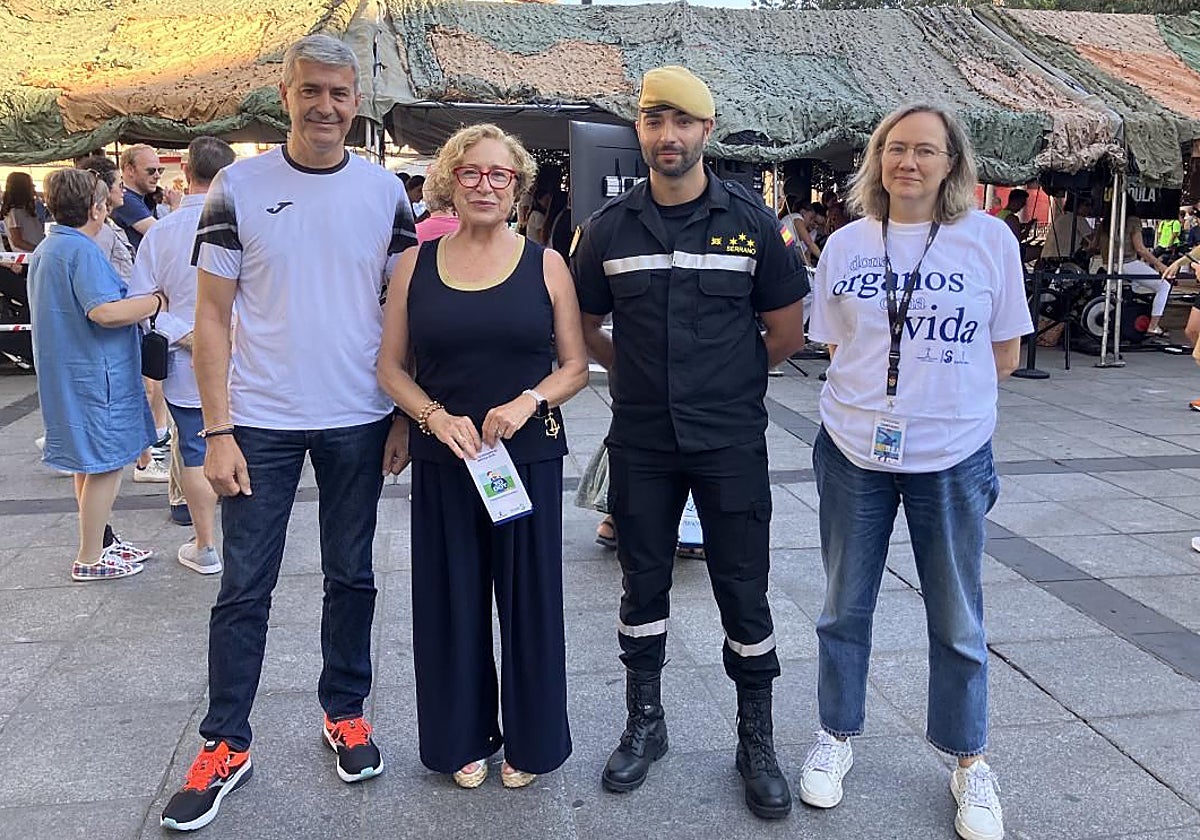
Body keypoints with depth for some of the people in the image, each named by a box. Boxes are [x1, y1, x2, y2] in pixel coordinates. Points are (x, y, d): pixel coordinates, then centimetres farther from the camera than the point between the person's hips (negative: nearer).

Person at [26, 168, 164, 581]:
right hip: (95, 374, -11)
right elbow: (106, 312, -30)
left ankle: (97, 544, 30)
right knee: (106, 464, -1)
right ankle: (90, 559, 6)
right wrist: (160, 299, -20)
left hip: (64, 373, 11)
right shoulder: (82, 250, -19)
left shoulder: (44, 249, 14)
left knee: (88, 462, 19)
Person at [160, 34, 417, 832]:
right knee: (245, 588, 5)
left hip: (359, 422, 2)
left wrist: (405, 416, 1)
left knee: (352, 577, 13)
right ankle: (226, 745, 20)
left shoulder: (386, 191, 2)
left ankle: (345, 712, 31)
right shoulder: (239, 186, -3)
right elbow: (212, 316, -2)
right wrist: (217, 430, -8)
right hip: (260, 422, -1)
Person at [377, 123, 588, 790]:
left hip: (529, 456, -1)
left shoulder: (546, 265, 1)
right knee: (453, 600, 10)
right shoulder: (416, 265, 3)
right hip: (442, 460, 1)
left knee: (529, 597, 7)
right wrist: (436, 416, -13)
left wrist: (528, 401, -16)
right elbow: (391, 366, 4)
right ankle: (465, 737, 30)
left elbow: (575, 367, 2)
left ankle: (530, 739, 28)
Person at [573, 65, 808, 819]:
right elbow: (584, 327, 11)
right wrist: (637, 372, 6)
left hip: (731, 443, -1)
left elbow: (788, 330, 3)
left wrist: (728, 380, 8)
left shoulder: (753, 221, -3)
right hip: (640, 443, 2)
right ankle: (645, 722, 31)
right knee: (643, 586, 13)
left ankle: (757, 740, 23)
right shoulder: (610, 226, 1)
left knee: (744, 593, 5)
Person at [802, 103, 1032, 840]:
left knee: (959, 620, 10)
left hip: (954, 457, -1)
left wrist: (945, 391, -1)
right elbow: (838, 348, 9)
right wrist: (912, 381, -1)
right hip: (855, 450, 2)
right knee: (845, 608, 13)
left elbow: (1005, 355, 2)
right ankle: (837, 737, 33)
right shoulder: (846, 245, 1)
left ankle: (970, 762, 30)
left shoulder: (991, 239, -4)